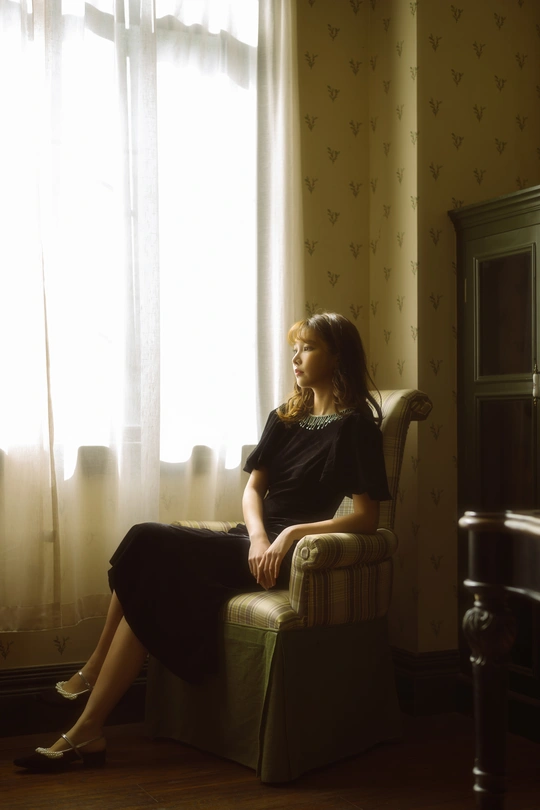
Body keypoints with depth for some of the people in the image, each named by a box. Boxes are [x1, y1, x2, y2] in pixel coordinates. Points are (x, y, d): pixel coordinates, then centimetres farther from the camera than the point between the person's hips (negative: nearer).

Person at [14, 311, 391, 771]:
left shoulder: (357, 426, -3)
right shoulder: (286, 418, 19)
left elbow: (366, 517, -11)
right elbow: (252, 488, 13)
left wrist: (292, 533, -20)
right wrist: (257, 536, -8)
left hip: (289, 554, -7)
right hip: (254, 542, 7)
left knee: (148, 545, -20)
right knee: (152, 586, -16)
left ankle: (94, 674, -8)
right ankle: (87, 732, -11)